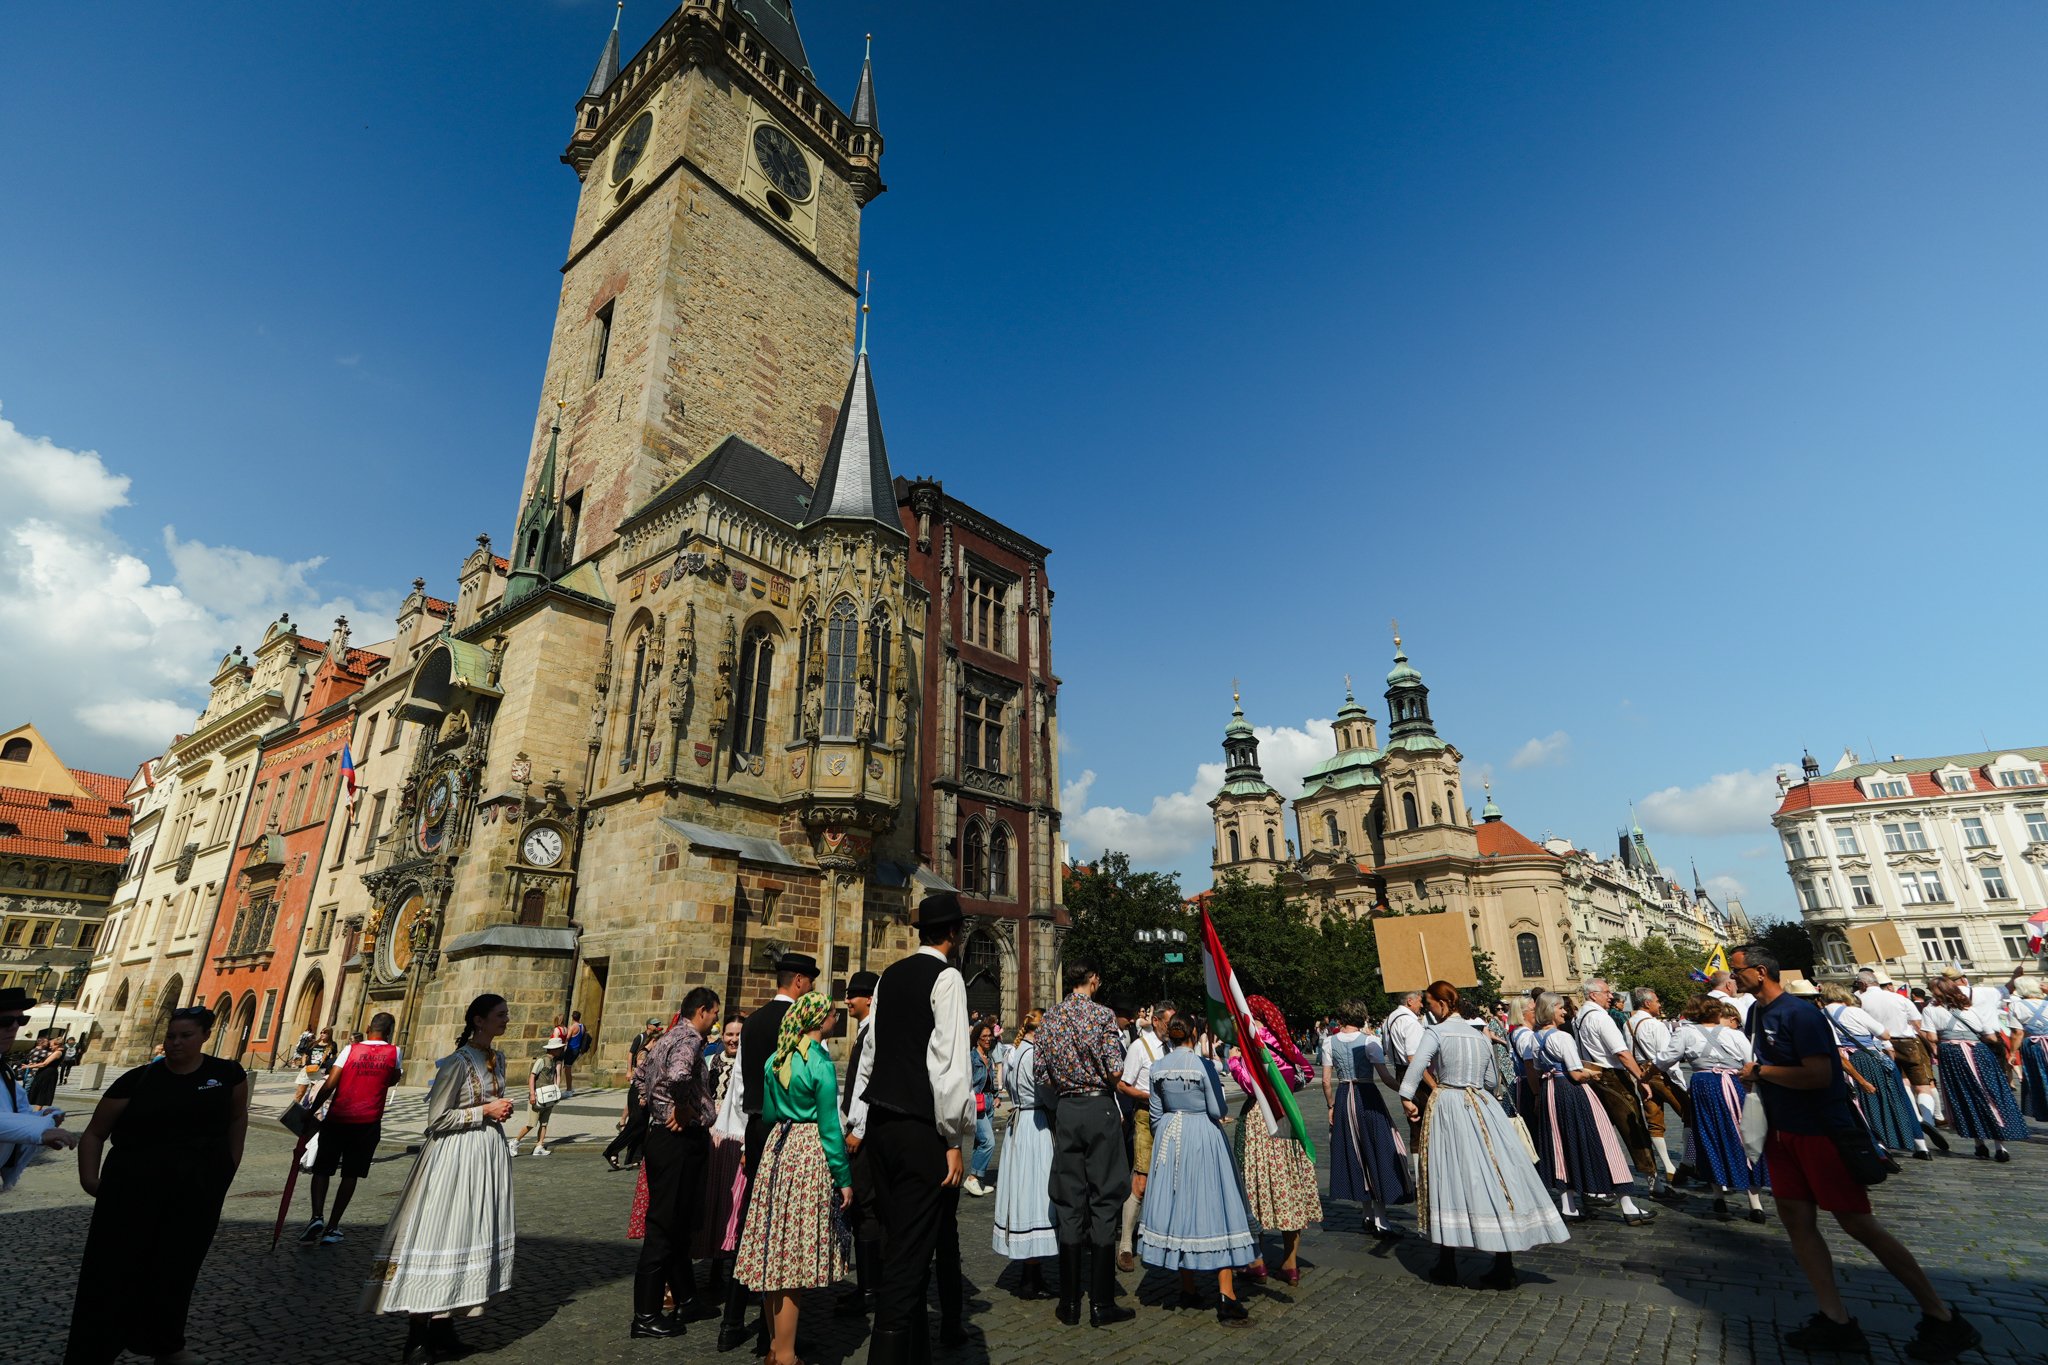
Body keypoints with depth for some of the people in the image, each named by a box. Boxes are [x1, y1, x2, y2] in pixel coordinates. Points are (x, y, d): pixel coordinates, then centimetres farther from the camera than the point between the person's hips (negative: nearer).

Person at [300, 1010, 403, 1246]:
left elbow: (329, 1085, -6)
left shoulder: (351, 1049, -1)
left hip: (337, 1119, 0)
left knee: (322, 1169, 12)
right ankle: (332, 1227, 11)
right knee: (350, 1174, 11)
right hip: (368, 1122, 0)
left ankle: (317, 1217, -7)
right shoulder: (394, 1053, 2)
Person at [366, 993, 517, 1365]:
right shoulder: (457, 1062, -15)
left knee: (474, 1235, 11)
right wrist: (485, 1111, -16)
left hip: (491, 1153, 8)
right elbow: (437, 1119, -15)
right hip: (456, 1155, -8)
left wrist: (502, 1109, 4)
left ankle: (443, 1329, 22)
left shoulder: (498, 1058, 9)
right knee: (442, 1235, -4)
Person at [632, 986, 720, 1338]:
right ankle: (646, 1315, 9)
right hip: (680, 1139, -10)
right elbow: (678, 1076, -37)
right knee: (665, 1226, -1)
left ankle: (683, 1295, 32)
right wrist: (681, 1108, -20)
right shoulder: (690, 1039, -17)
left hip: (661, 1135, 10)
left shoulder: (668, 1038, 13)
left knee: (677, 1223, 19)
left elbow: (643, 1073, 27)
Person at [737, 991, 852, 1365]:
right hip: (810, 1154, -7)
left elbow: (769, 1112, 14)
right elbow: (829, 1127, -12)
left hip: (776, 1150, 7)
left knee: (775, 1251, 15)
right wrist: (844, 1178, -5)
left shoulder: (776, 1058, 6)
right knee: (794, 1261, 2)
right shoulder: (821, 1064, -15)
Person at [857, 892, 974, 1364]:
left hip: (881, 1125, 8)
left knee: (901, 1245, 18)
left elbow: (870, 1053, 14)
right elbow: (950, 1062, -18)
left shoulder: (889, 975, 10)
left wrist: (861, 1125, 19)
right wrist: (955, 1139, -12)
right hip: (921, 1130, -8)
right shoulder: (947, 977, -12)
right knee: (912, 1252, 0)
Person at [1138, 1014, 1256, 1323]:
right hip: (1203, 1138, -4)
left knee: (1176, 1208, 13)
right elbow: (1217, 1110, -11)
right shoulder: (1204, 1065, -14)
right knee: (1215, 1208, 2)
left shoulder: (1156, 1068, -1)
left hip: (1169, 1139, 4)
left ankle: (1187, 1290, 23)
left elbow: (1155, 1114, 7)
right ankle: (1226, 1295, 0)